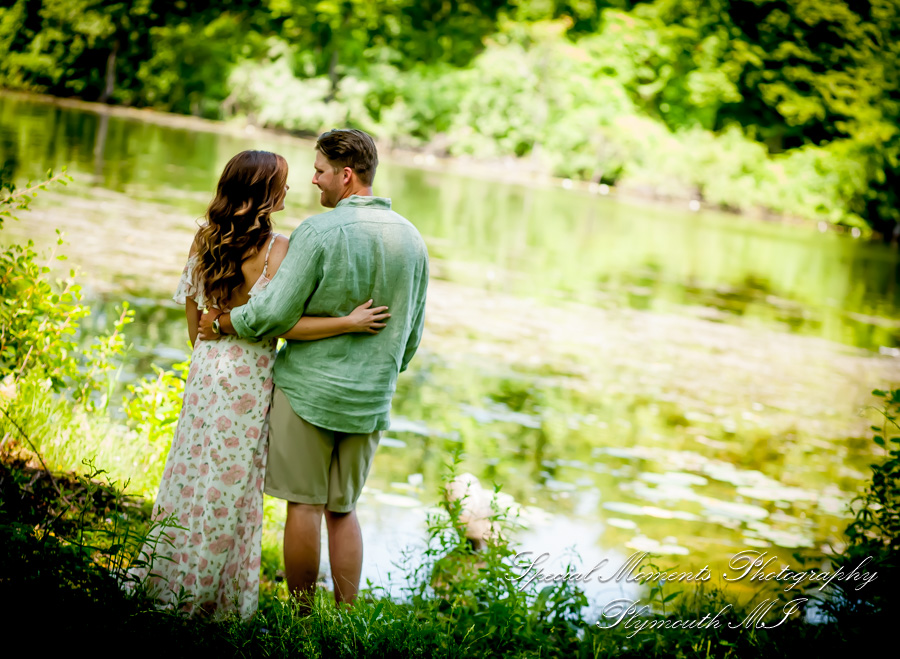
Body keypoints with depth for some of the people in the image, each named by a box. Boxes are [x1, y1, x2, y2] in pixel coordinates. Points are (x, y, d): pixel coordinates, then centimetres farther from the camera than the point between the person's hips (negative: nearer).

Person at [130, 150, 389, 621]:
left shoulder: (204, 240, 2)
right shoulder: (276, 248, -16)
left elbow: (192, 320, 10)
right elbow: (284, 323, -20)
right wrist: (351, 323, -18)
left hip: (204, 368, 6)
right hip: (248, 374, -6)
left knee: (192, 475, 16)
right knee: (232, 488, 4)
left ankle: (165, 584, 24)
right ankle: (221, 603, 12)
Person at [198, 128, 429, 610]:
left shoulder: (319, 232, -13)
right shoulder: (411, 238, 6)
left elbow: (275, 313, -15)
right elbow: (413, 333, 13)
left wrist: (221, 323, 2)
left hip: (309, 387, -5)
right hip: (371, 399, 5)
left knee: (305, 504, 3)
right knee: (342, 510, 14)